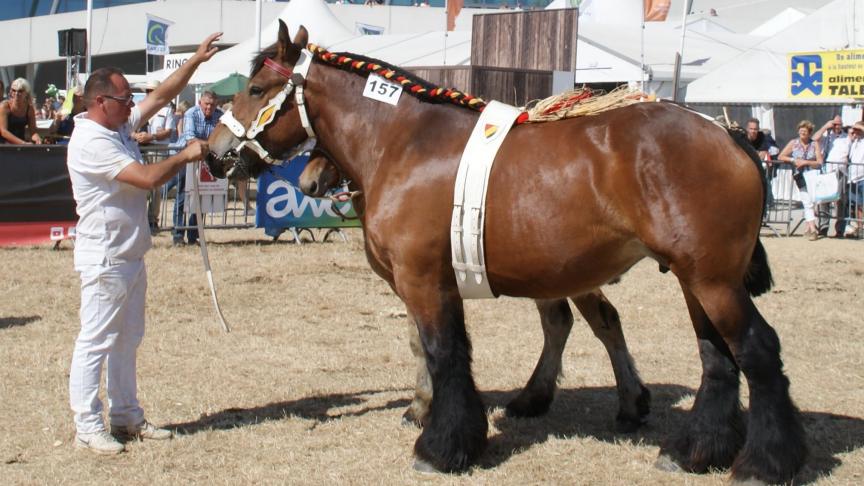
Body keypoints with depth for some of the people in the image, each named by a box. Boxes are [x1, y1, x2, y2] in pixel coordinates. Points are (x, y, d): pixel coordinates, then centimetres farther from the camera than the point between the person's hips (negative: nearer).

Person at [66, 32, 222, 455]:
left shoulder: (119, 126, 9)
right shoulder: (91, 142, -20)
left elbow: (162, 96, 16)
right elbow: (148, 178, -25)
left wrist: (196, 60, 10)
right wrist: (186, 155, -11)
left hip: (130, 255, 10)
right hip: (104, 258, -10)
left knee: (127, 339, 14)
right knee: (96, 342, -5)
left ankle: (126, 416, 22)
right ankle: (87, 427, 0)